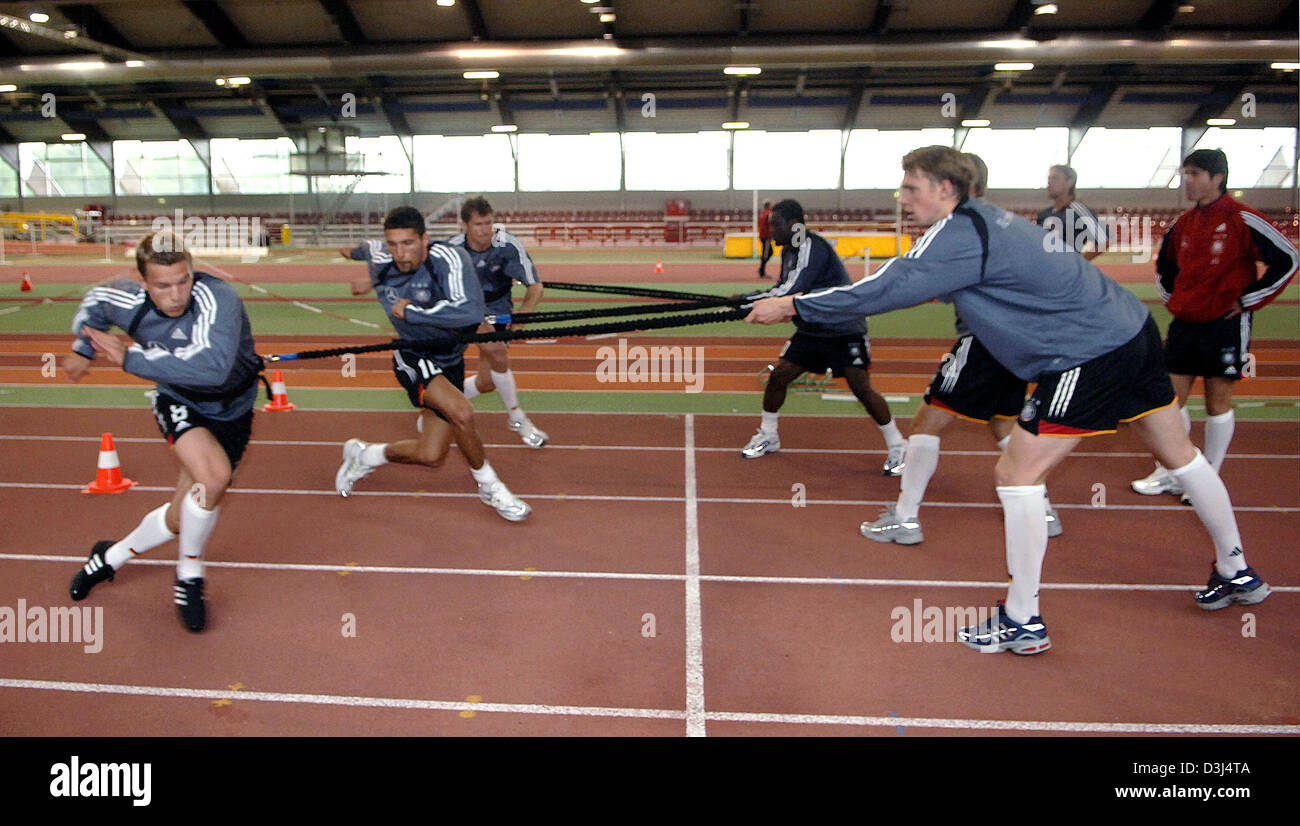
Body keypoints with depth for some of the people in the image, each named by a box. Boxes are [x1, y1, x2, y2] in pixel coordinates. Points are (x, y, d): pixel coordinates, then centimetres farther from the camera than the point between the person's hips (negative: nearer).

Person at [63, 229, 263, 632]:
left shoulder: (217, 298, -33)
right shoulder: (129, 303, -17)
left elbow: (213, 366, -50)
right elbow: (95, 298, 10)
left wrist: (131, 358, -41)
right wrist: (83, 349, 13)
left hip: (230, 413, 0)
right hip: (179, 403, 1)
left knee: (180, 519, 5)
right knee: (214, 476, -30)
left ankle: (109, 558, 38)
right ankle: (189, 576, -4)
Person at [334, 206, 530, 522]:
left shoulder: (448, 259, -24)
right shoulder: (380, 262, -10)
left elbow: (471, 312, -40)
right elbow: (366, 247, 16)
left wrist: (411, 312, -31)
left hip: (449, 362, 1)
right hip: (412, 357, -1)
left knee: (430, 457, 0)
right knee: (461, 413, -30)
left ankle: (364, 454, 30)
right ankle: (489, 486, -7)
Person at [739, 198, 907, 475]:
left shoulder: (812, 248, -23)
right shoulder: (790, 250, 6)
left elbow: (790, 291, -31)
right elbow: (783, 289, 13)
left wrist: (748, 300, -26)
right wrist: (751, 301, -3)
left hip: (844, 330, -8)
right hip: (811, 330, 8)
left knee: (862, 388, -13)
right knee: (777, 376, 1)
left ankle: (898, 447, 3)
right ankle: (767, 437, 19)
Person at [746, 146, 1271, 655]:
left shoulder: (959, 236, -18)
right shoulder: (983, 218, 12)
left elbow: (886, 289, -23)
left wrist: (793, 305, -17)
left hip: (1089, 356, -11)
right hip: (1134, 328, 11)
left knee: (1016, 475, -4)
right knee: (1179, 454, 22)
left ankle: (1022, 624, 3)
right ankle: (1237, 574, 41)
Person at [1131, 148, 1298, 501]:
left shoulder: (1242, 219, -11)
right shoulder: (1183, 223, 7)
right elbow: (1164, 264, 25)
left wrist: (1246, 301, -10)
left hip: (1225, 324, -6)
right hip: (1184, 323, 6)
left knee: (1218, 402, 3)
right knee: (1173, 398, 7)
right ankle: (1170, 475, 19)